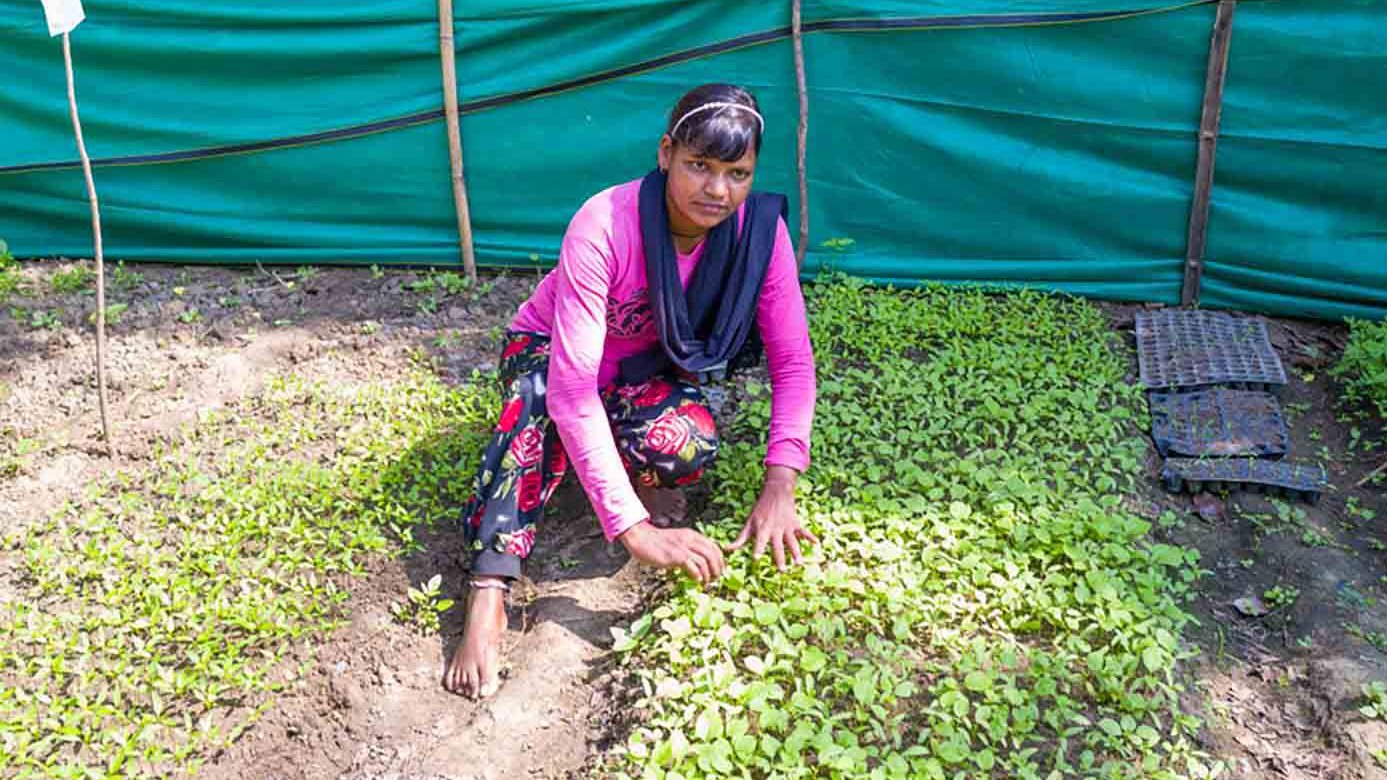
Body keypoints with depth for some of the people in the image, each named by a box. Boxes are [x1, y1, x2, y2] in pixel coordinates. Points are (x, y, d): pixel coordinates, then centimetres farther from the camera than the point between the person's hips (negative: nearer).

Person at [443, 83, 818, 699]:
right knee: (543, 395, -40)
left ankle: (623, 467, 1)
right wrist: (632, 528, -47)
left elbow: (792, 363, -17)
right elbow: (572, 388, -40)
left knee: (688, 445, -33)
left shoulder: (759, 229, -22)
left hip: (652, 370, 3)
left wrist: (779, 488, -32)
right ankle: (489, 591, -41)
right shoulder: (603, 228, -34)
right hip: (550, 352, -2)